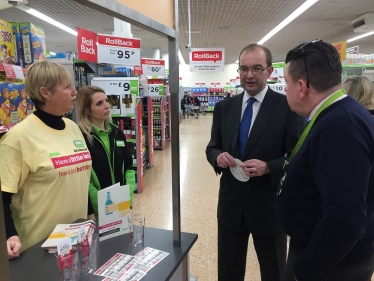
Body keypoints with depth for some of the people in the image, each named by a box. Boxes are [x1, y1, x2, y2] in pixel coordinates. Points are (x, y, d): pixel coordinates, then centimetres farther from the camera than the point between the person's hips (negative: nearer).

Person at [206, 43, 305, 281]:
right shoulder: (224, 107, 3)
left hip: (270, 206, -3)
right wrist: (218, 157, -15)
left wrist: (268, 167, -27)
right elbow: (212, 147, 8)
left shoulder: (288, 107, -11)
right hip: (231, 204, 4)